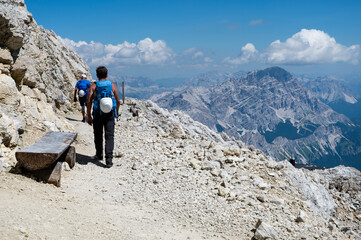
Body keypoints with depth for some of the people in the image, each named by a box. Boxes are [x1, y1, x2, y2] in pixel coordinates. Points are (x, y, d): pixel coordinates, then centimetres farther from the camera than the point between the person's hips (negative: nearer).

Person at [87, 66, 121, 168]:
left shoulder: (94, 86, -2)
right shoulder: (112, 85, 2)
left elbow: (89, 102, -7)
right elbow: (118, 101, 6)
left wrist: (88, 116, -1)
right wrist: (116, 112, 22)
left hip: (98, 114, 0)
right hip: (110, 114, 0)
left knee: (98, 135, 17)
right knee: (109, 136, -1)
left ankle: (99, 155, 33)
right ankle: (109, 158, -13)